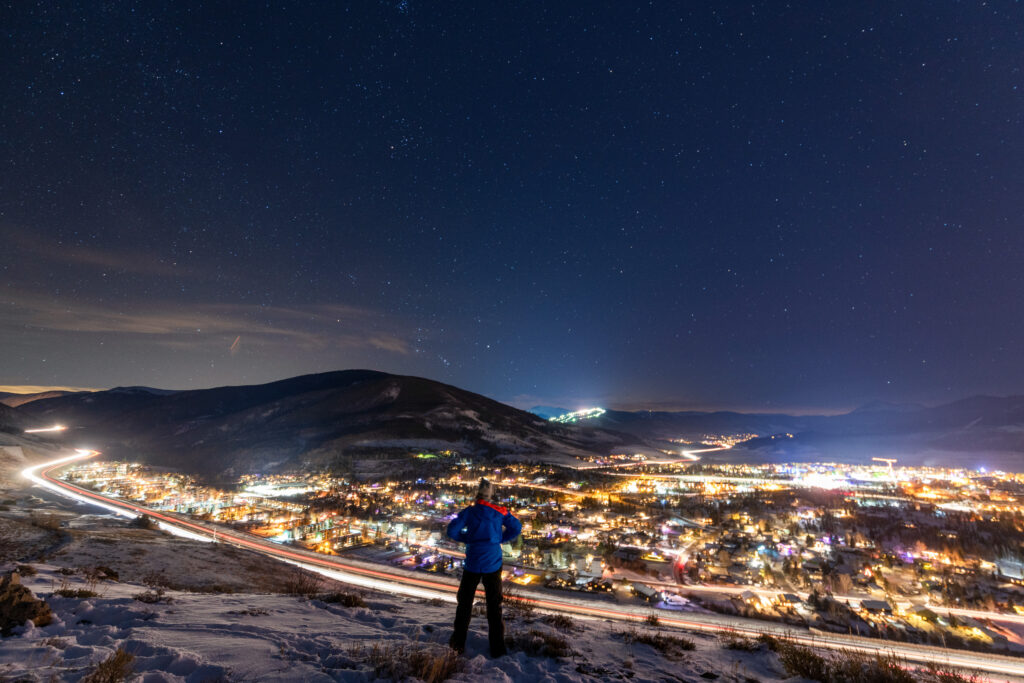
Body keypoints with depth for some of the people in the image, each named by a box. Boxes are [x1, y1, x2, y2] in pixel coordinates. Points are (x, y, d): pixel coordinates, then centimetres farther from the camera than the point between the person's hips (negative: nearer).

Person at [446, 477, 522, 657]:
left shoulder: (470, 511, -10)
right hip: (493, 564, 1)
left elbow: (452, 530, -13)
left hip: (472, 564, -1)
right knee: (494, 605, 13)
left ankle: (458, 643, 26)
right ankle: (497, 647, 19)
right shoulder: (500, 511, -6)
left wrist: (467, 538, 1)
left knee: (465, 602, 17)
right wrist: (500, 539, 7)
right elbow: (516, 527, 1)